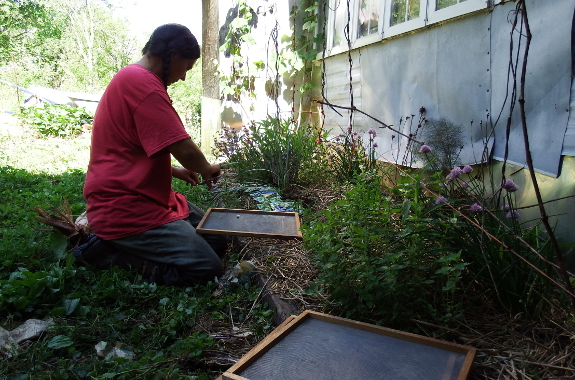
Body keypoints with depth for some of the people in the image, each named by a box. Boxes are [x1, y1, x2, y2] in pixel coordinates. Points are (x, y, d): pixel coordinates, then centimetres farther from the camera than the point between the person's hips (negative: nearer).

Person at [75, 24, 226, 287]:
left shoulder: (133, 78, 15)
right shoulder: (142, 82, -19)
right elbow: (184, 149, -22)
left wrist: (175, 171, 21)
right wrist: (206, 170, -1)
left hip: (146, 198, 11)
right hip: (126, 209, -11)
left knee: (217, 241, 10)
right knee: (207, 268, -14)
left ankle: (115, 243, 8)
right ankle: (106, 253, -4)